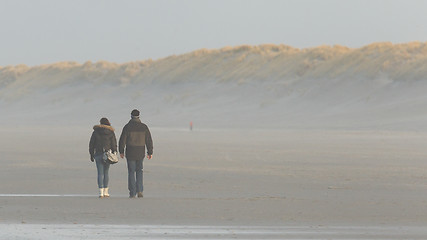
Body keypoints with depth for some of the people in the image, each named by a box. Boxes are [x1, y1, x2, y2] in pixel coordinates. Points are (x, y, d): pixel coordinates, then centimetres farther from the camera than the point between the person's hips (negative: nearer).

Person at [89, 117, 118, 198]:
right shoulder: (111, 133, 1)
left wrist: (91, 155, 10)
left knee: (100, 173, 0)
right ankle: (106, 192, 13)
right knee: (106, 172, 13)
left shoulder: (95, 132, 1)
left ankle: (101, 192, -9)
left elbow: (91, 144, 3)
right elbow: (114, 144, 0)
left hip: (98, 154, -1)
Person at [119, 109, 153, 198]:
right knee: (139, 171, 19)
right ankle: (139, 190, 5)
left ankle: (132, 193, 3)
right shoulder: (144, 127, -1)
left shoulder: (127, 127, -7)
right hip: (141, 153, 2)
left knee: (131, 172, 6)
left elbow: (122, 140, -4)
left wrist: (121, 151, 8)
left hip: (130, 153, -2)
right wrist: (150, 152, 8)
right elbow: (149, 141, 1)